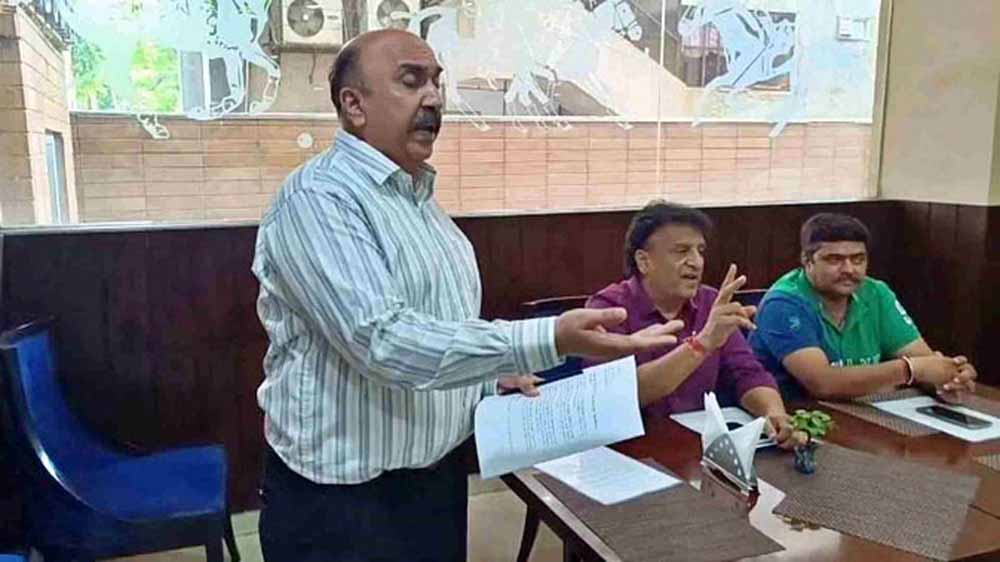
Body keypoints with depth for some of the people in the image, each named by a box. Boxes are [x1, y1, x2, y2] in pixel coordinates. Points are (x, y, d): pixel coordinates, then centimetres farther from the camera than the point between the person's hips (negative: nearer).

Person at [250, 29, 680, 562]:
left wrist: (493, 377, 3)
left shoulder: (419, 198, 9)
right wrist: (551, 341, -37)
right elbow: (381, 341, -31)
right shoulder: (317, 197, -19)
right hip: (345, 500, -8)